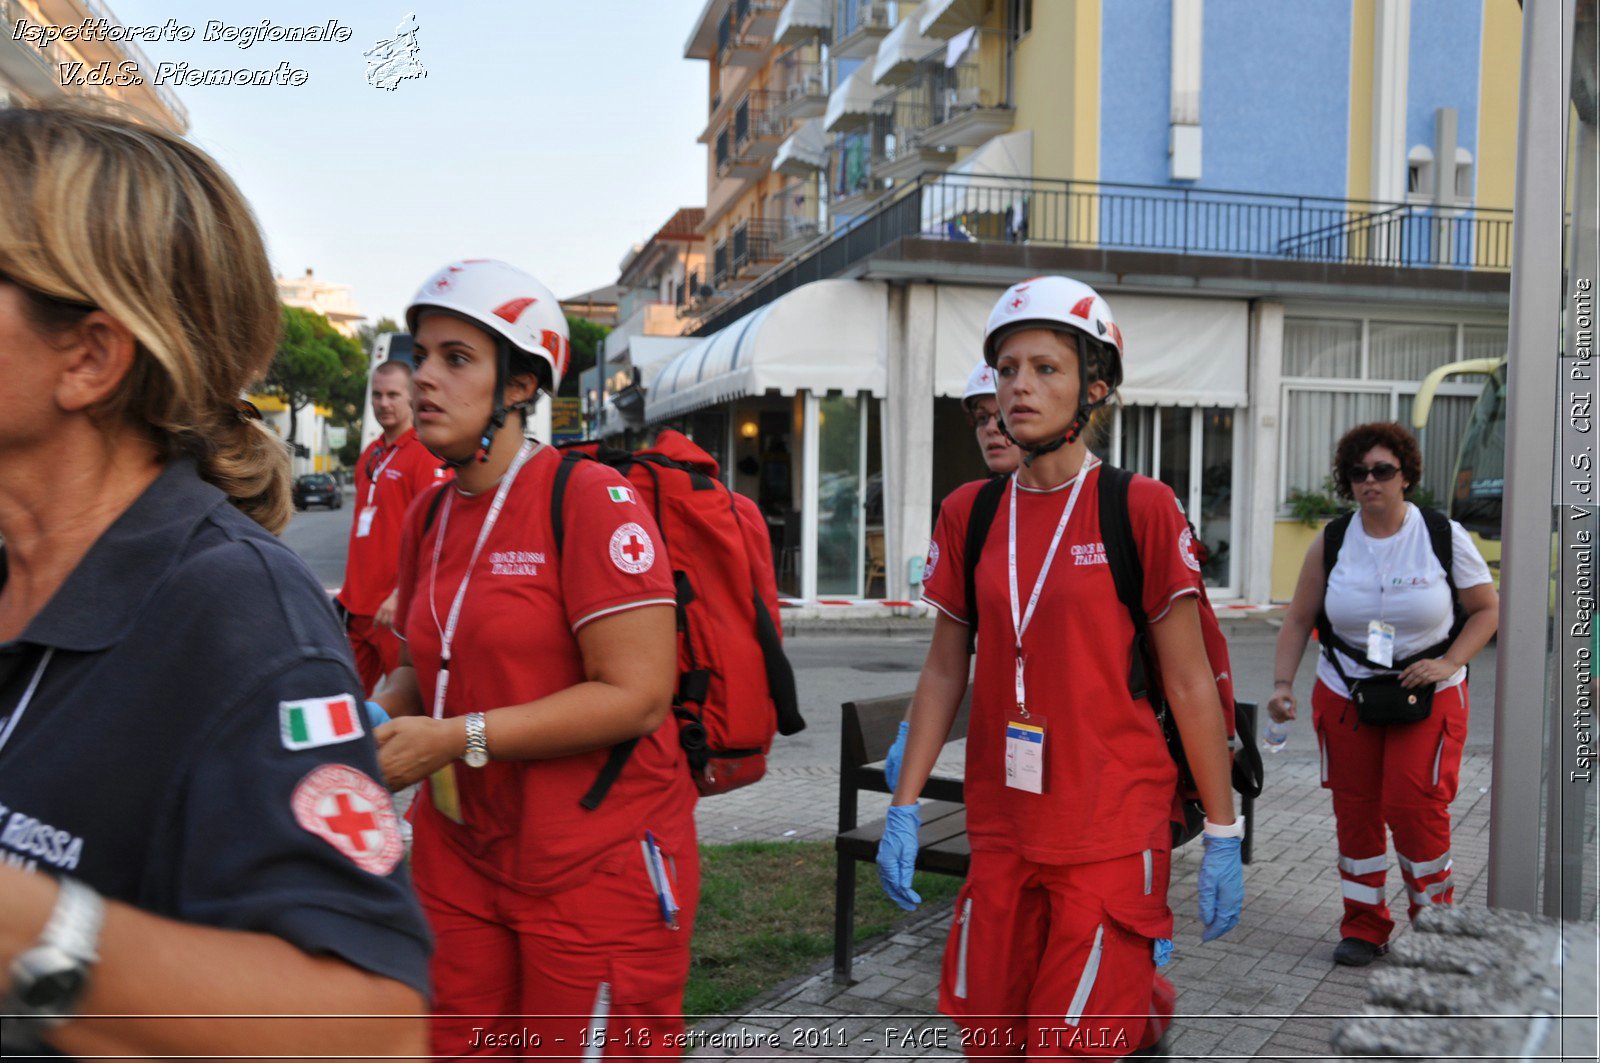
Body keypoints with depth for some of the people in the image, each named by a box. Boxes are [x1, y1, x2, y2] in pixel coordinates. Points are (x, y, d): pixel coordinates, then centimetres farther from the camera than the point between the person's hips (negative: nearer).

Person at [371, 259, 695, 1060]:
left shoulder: (589, 499, -15)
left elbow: (637, 694, -21)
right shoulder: (428, 515, 8)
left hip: (595, 864, -6)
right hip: (461, 851, 7)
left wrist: (457, 738, -21)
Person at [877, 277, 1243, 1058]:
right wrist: (904, 808, 5)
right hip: (1001, 835, 4)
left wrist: (1223, 835, -4)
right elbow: (944, 670, 8)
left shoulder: (1140, 509, -8)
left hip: (1112, 836, -4)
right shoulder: (969, 513, 4)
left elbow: (1188, 681, -5)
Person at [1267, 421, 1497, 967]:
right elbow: (1299, 618, 3)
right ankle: (1363, 926, 20)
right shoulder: (1331, 542, -1)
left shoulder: (1444, 535, -5)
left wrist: (1449, 663, -13)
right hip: (1344, 694, 2)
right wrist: (1283, 683, -8)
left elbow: (1487, 609, 1)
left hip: (1427, 695, -2)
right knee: (1354, 809, 5)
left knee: (1415, 805, -11)